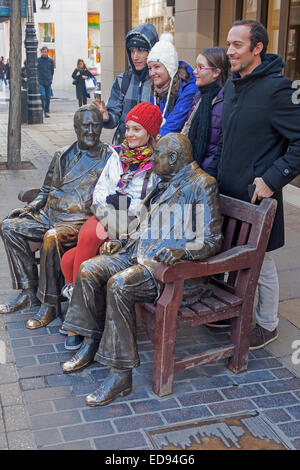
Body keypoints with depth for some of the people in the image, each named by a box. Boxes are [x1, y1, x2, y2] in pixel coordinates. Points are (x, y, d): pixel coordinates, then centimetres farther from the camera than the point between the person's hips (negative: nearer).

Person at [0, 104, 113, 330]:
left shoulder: (109, 157, -1)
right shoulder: (63, 155, 15)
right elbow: (47, 190, 22)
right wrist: (29, 208, 5)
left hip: (81, 219, -7)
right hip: (50, 215, 7)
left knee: (52, 237, -35)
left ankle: (49, 305, -20)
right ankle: (29, 292, -1)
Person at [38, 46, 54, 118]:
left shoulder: (51, 60, 7)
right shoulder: (38, 60, -1)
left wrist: (50, 79, 9)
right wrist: (37, 79, 0)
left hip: (48, 82, 3)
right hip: (40, 81, -3)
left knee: (48, 97, 5)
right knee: (42, 95, -17)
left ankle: (47, 111, 15)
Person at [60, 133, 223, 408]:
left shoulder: (202, 184, -8)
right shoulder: (165, 183, 20)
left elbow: (212, 240, -12)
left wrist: (182, 251, -29)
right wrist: (123, 243, 14)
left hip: (168, 263, -9)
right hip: (141, 252, 9)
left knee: (119, 285, -31)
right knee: (89, 270, -6)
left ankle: (121, 374, -24)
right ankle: (91, 344, 7)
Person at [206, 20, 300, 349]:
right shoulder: (232, 85, 10)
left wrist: (273, 178, -21)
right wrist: (211, 171, 13)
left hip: (257, 196, -7)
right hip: (227, 192, 8)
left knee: (261, 263, 7)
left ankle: (267, 324, 25)